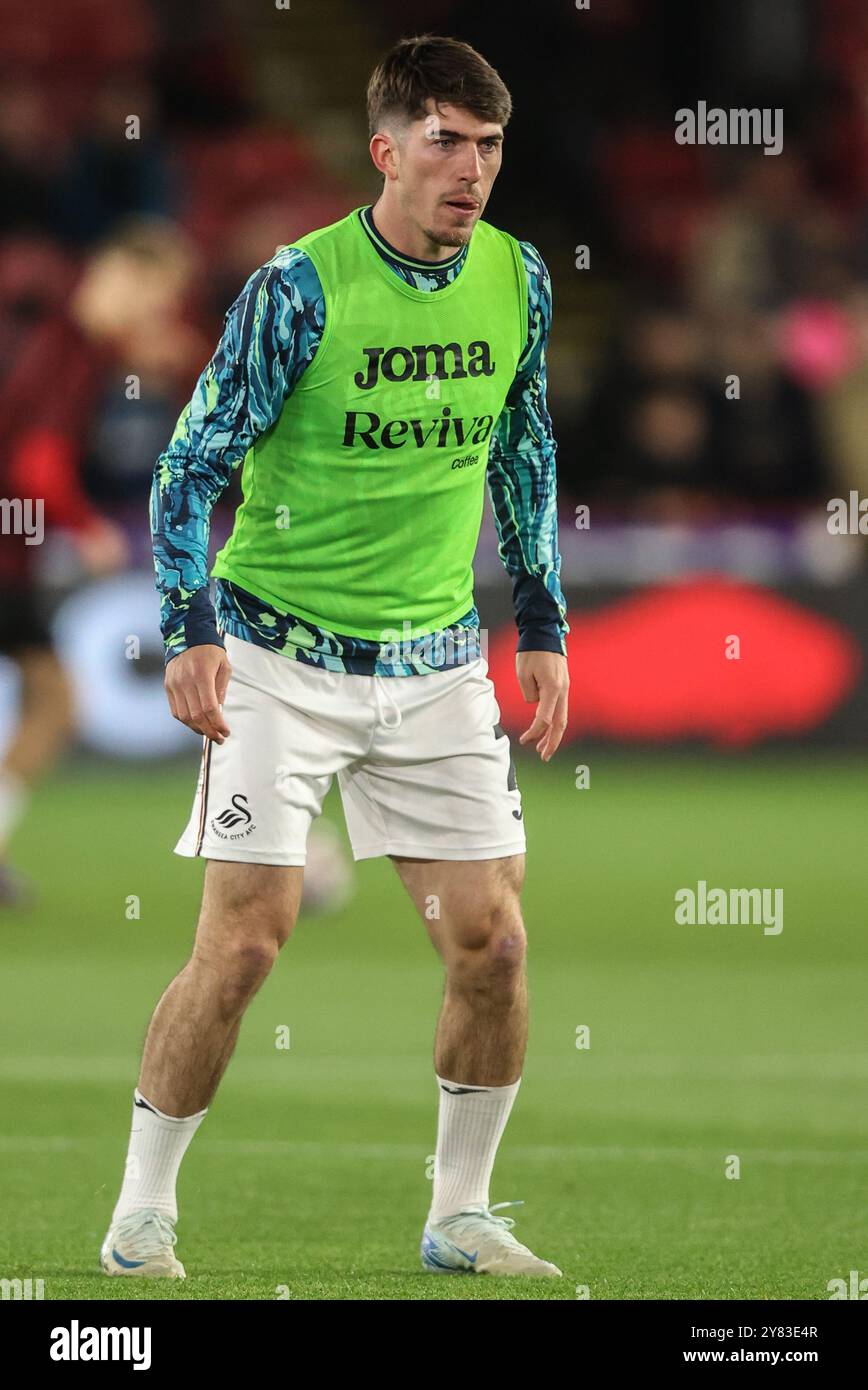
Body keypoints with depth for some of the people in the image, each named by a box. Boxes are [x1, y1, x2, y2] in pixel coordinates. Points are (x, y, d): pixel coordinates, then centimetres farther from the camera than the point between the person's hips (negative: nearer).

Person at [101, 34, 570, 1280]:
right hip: (284, 654, -5)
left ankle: (462, 1220, 15)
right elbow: (195, 461, -8)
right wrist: (192, 631, -17)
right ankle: (141, 1215, 5)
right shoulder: (300, 287, -14)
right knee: (242, 944, -9)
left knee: (492, 945, -1)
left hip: (438, 664, 5)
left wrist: (543, 626, 15)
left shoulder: (517, 279, 2)